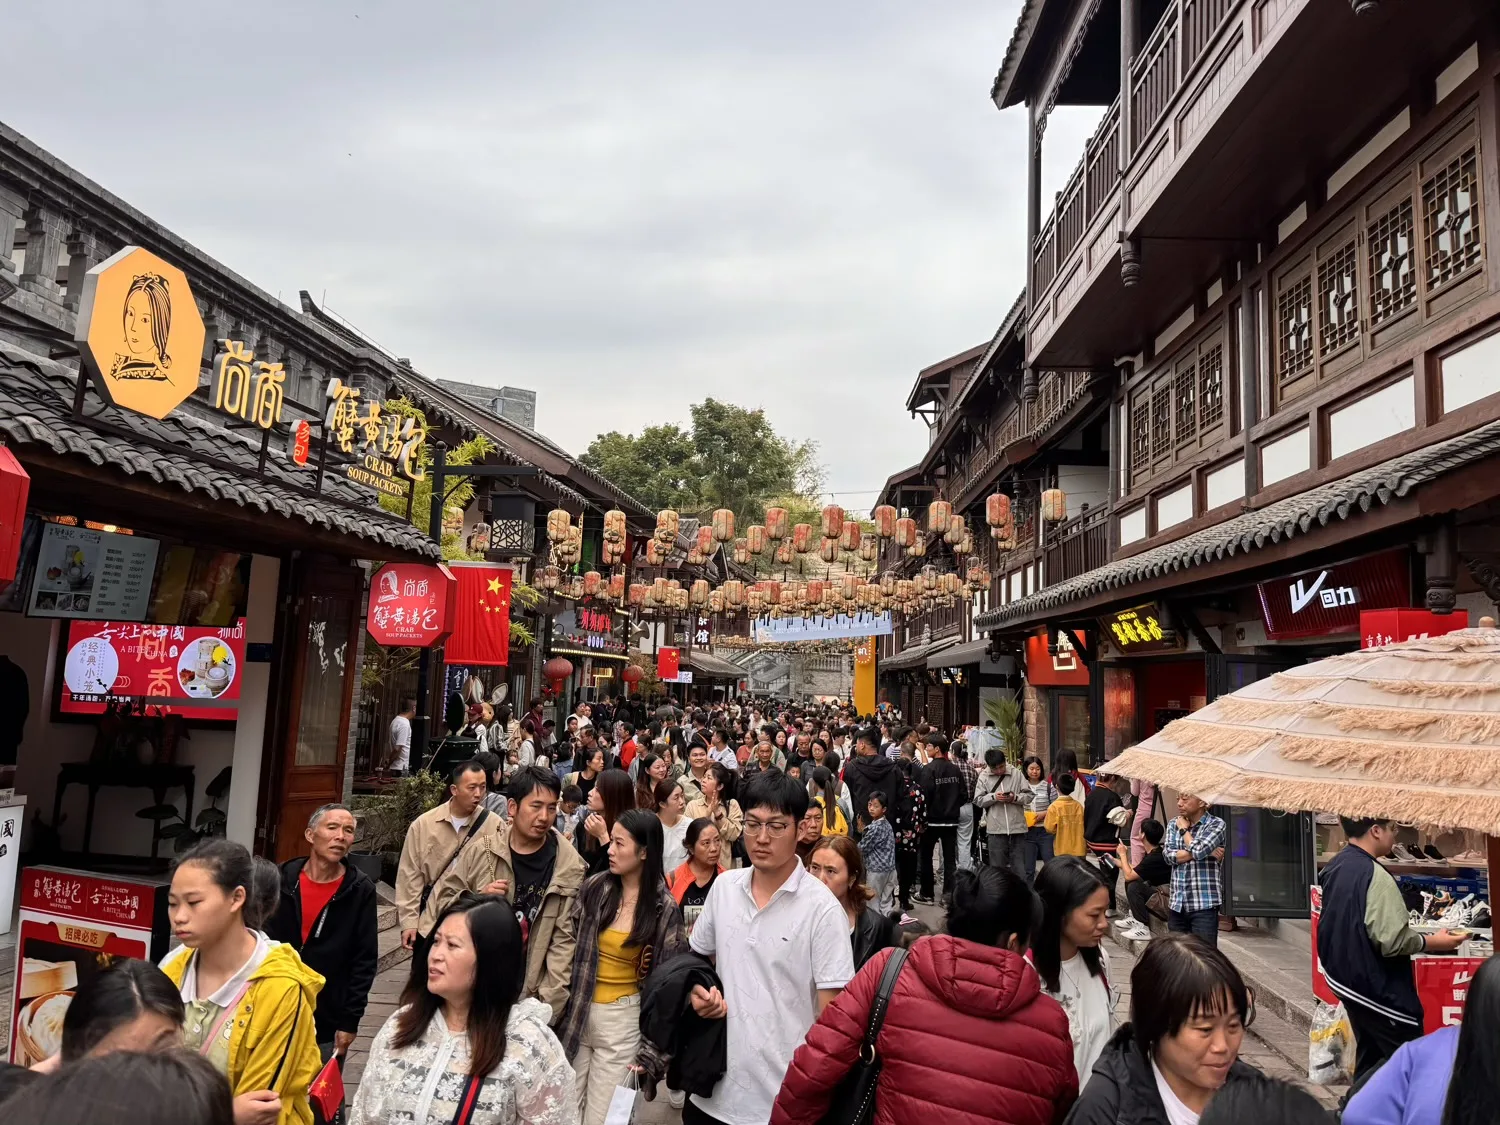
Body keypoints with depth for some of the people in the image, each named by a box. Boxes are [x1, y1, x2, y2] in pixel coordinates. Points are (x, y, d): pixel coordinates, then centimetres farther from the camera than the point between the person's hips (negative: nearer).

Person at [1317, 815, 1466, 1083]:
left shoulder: (1334, 867, 5)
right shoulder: (1375, 876, -23)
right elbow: (1392, 941, -25)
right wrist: (1434, 942, -10)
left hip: (1346, 980, 9)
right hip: (1377, 989, -9)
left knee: (1369, 1058, 20)